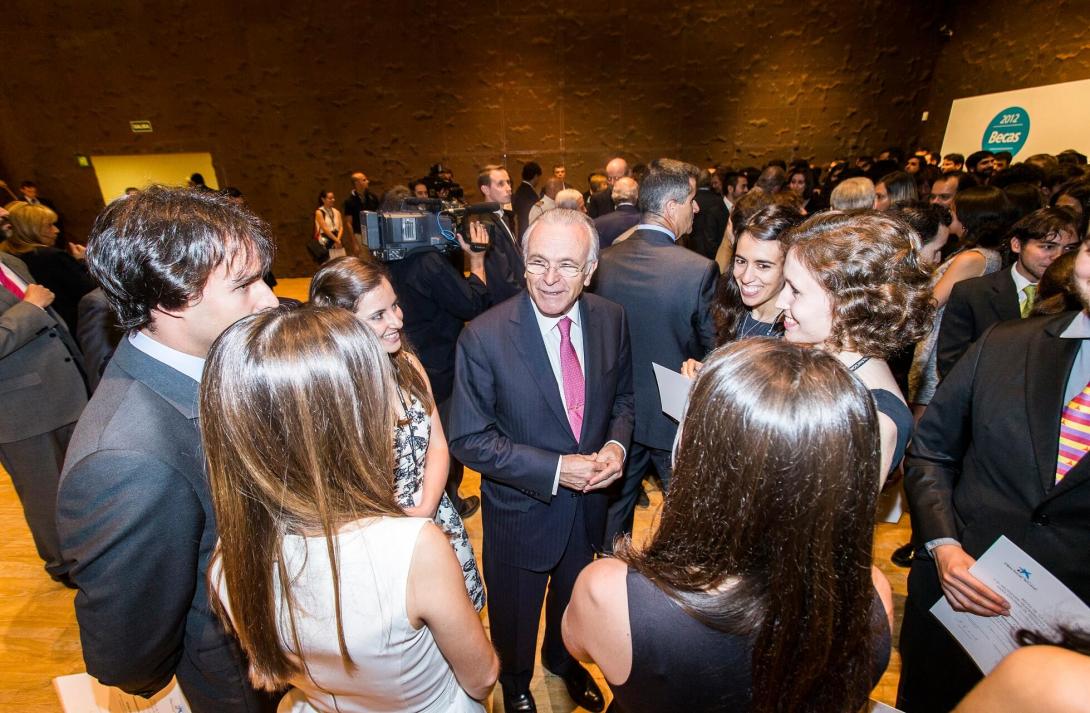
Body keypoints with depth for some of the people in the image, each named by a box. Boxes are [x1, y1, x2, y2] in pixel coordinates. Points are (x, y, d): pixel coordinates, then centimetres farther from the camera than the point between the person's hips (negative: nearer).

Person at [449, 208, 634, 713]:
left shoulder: (611, 319, -11)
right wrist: (554, 470, -26)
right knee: (515, 613, 25)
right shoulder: (484, 337, -25)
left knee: (576, 599, 31)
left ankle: (563, 659, 66)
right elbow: (468, 439, -20)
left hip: (589, 501, 4)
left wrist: (616, 445, -16)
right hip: (521, 509, -3)